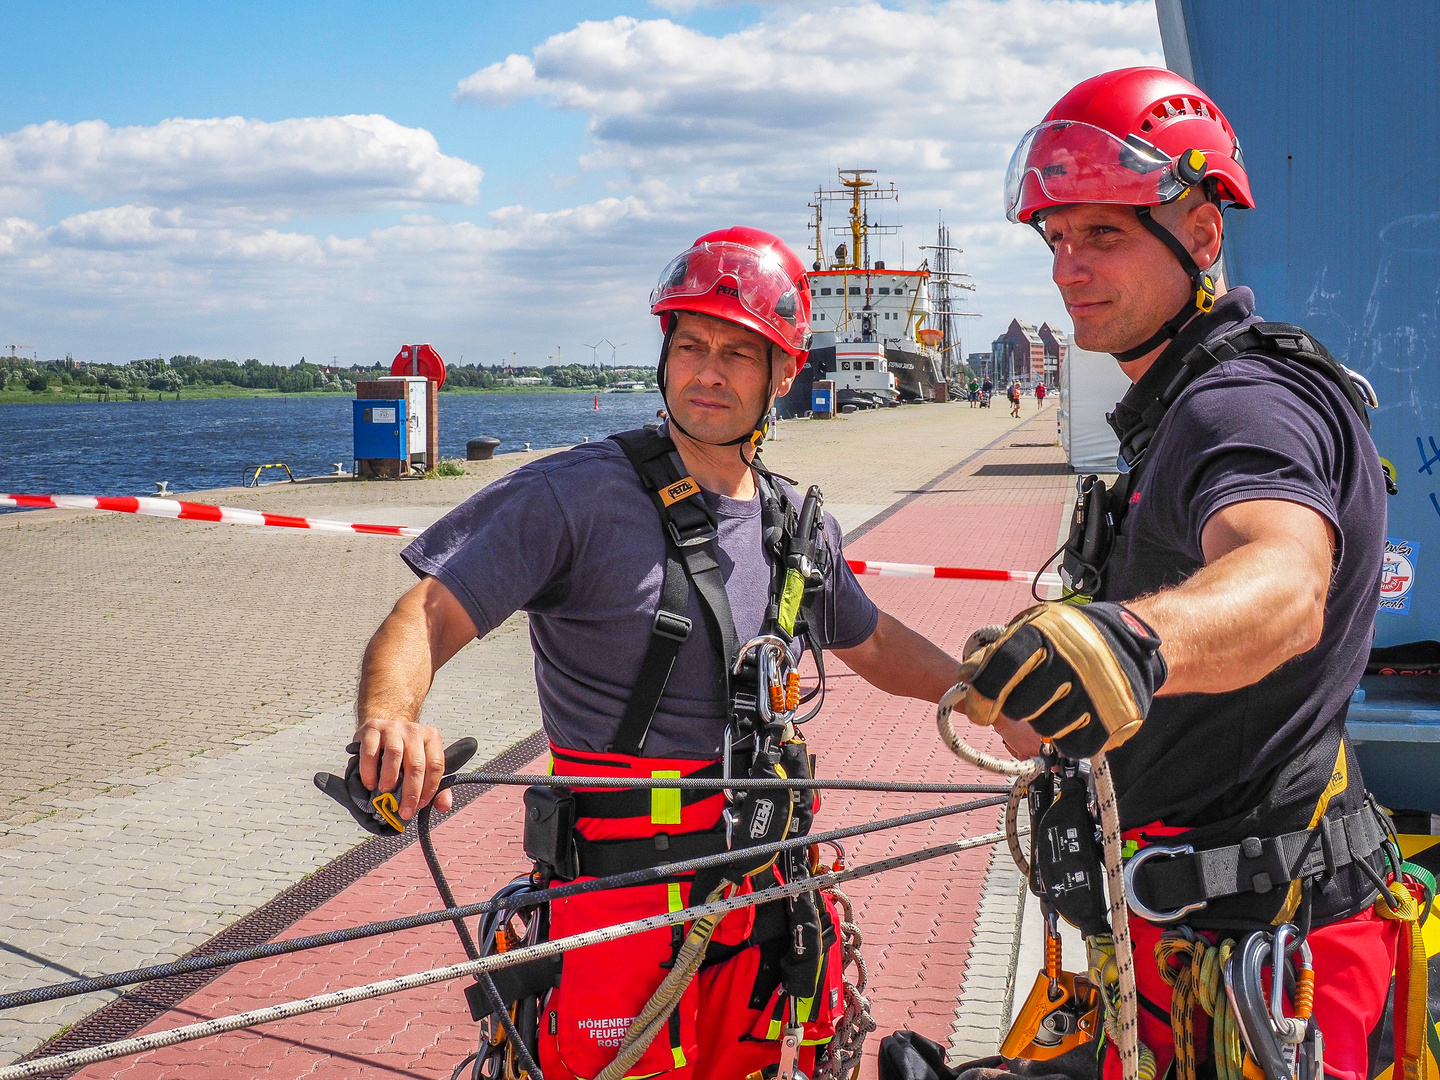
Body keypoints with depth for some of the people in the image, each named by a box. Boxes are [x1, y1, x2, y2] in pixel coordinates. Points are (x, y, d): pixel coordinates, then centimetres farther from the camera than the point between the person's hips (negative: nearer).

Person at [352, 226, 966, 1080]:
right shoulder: (578, 495, -10)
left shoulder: (799, 527, 9)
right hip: (622, 901, -5)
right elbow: (431, 617, -17)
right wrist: (389, 717, -36)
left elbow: (871, 641, 28)